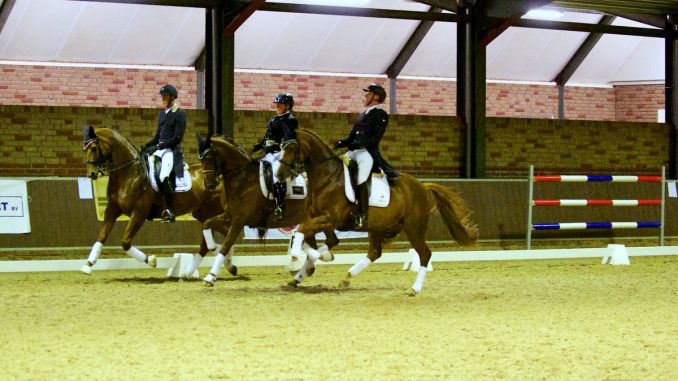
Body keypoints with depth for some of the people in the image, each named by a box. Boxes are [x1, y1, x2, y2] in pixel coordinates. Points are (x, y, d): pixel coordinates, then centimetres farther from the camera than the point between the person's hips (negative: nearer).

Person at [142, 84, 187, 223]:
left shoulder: (179, 114, -7)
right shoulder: (162, 114, 17)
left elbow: (178, 137, -15)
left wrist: (158, 146, -19)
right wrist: (146, 146, 6)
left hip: (172, 150, -9)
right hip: (159, 148, 9)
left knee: (164, 177, -28)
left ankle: (169, 211, -22)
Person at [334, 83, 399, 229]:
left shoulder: (381, 115, -1)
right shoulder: (363, 115, 22)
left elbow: (376, 138, -13)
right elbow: (352, 137, 20)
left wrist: (360, 143, -24)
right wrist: (342, 143, 1)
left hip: (368, 152, -9)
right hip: (354, 151, 9)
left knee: (361, 180, -27)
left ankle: (363, 216, -27)